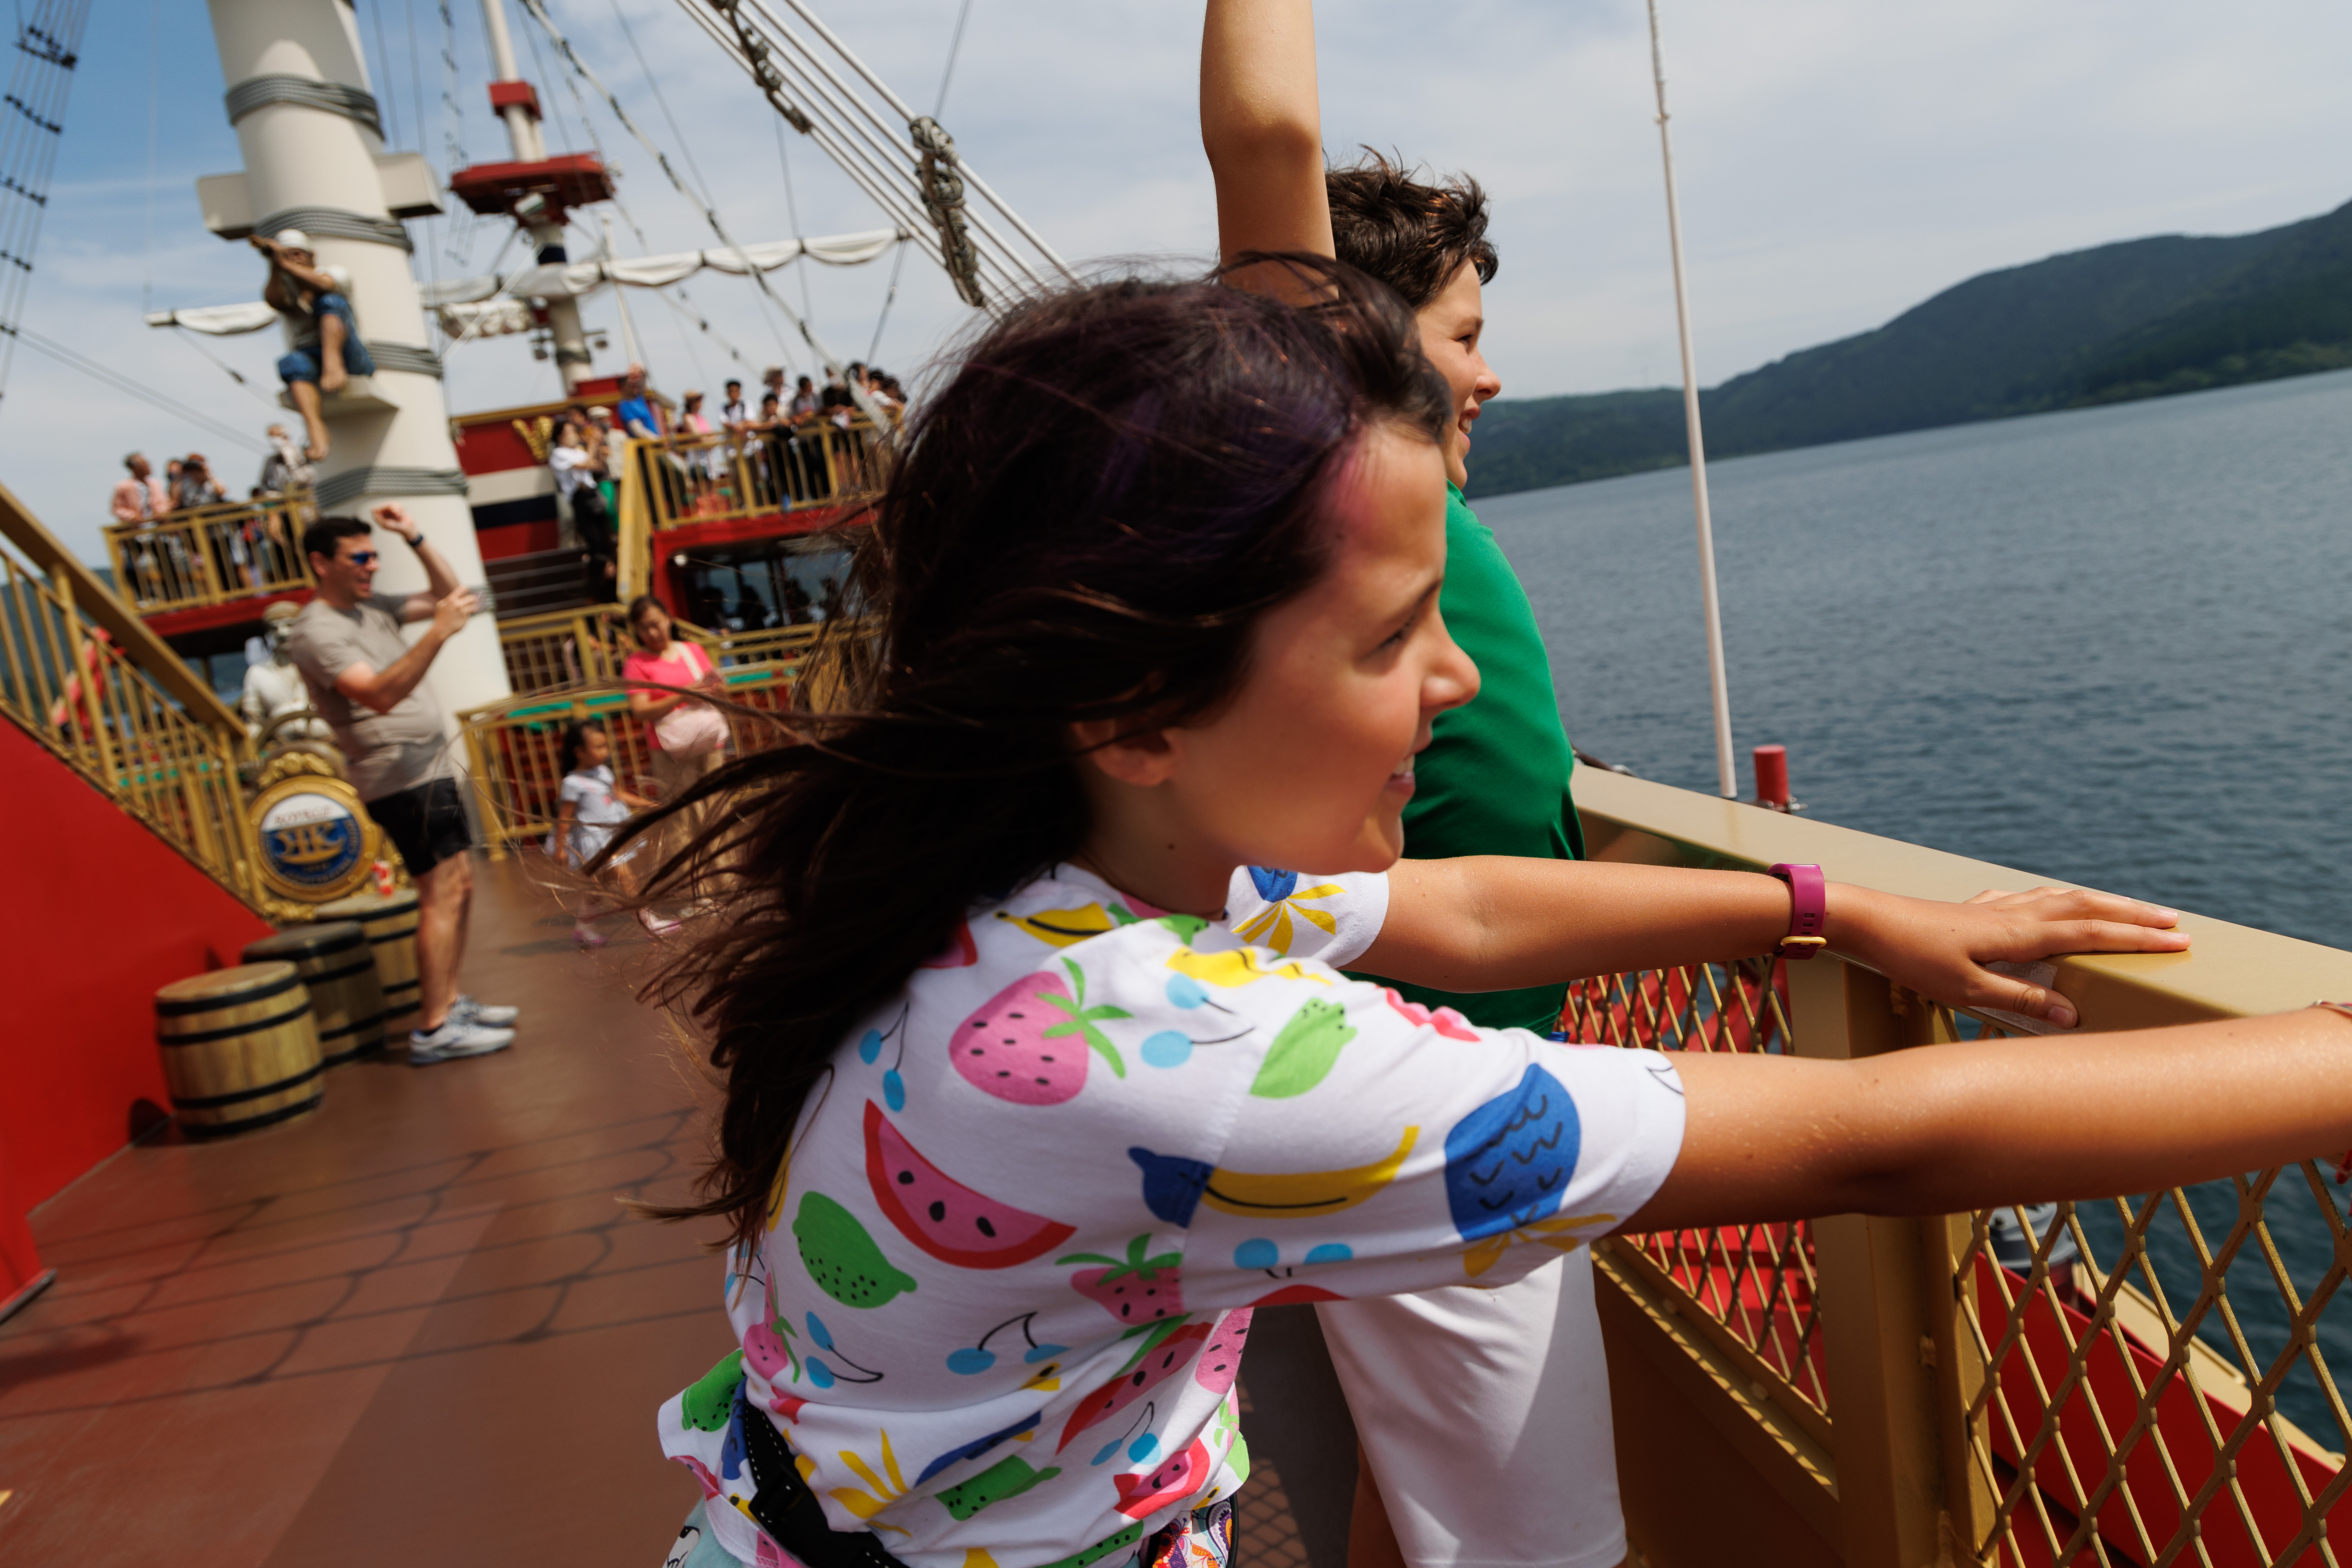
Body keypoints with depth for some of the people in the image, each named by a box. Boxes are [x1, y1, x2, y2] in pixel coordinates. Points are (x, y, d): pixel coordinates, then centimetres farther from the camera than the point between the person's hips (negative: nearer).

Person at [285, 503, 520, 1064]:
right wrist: (438, 633, -32)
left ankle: (450, 1003, 21)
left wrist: (415, 538, 7)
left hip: (431, 768, 9)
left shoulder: (374, 607, 12)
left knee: (459, 887, 13)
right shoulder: (317, 630, -13)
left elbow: (447, 595, 19)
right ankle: (434, 1031, -10)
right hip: (400, 776, -9)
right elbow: (380, 694, -27)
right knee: (442, 893, -12)